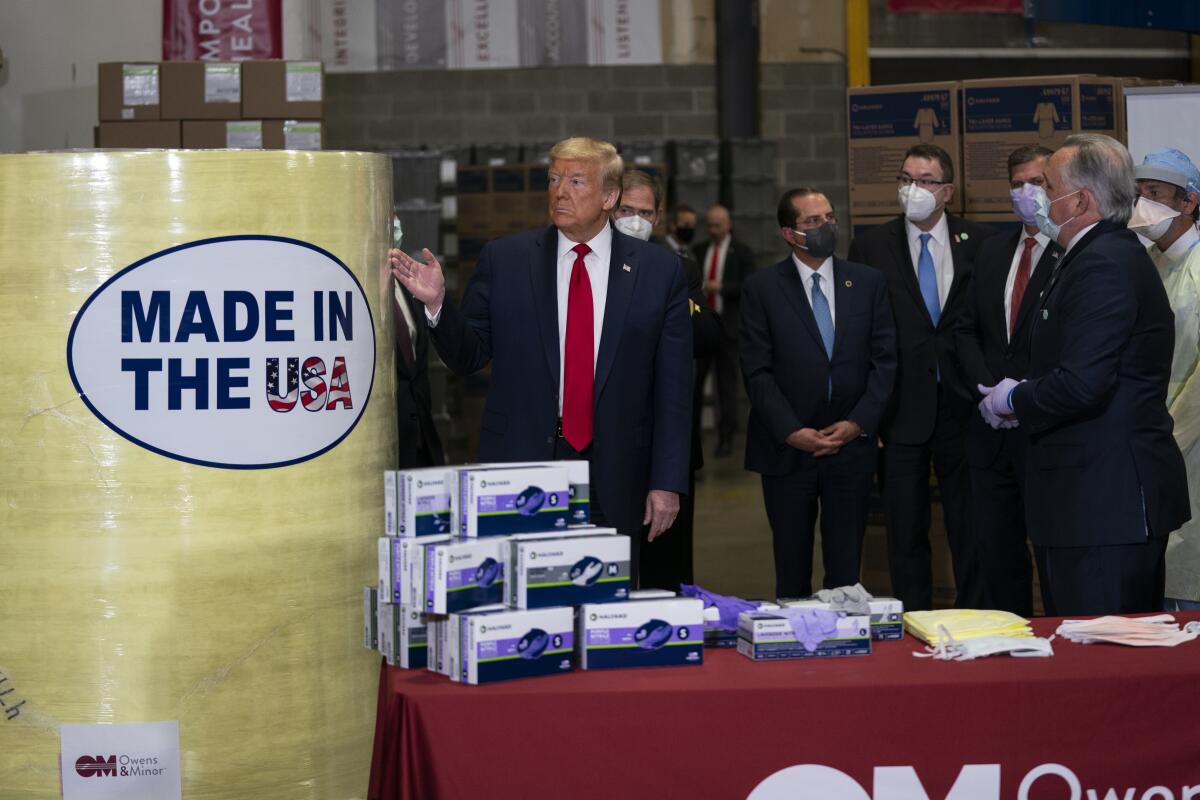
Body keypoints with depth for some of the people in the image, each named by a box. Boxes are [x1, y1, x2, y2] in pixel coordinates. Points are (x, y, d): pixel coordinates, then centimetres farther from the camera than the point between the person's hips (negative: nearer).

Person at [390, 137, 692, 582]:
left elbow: (672, 388, 2)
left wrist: (667, 482, -2)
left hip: (614, 480, 0)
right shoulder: (504, 259, 3)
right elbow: (468, 356, 5)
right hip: (519, 464, 0)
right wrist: (437, 302, -14)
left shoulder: (658, 270, 2)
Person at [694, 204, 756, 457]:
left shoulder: (742, 253, 2)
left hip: (728, 326, -3)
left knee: (727, 382, 0)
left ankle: (726, 438, 5)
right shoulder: (698, 251, 12)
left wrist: (720, 287, -16)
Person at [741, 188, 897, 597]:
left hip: (852, 446, 2)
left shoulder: (869, 282, 6)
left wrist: (859, 423, -7)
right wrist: (791, 431, -12)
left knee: (846, 567, 4)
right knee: (791, 568, 6)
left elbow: (885, 360, 4)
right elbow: (757, 371, -4)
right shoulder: (761, 288, -1)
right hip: (788, 450, -1)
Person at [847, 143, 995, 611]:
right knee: (905, 533, 7)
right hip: (901, 410, 0)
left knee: (971, 532, 6)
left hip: (963, 403, 0)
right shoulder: (871, 247, 3)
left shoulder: (981, 244, 3)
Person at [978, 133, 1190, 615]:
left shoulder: (1104, 265, -17)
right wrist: (1024, 399, 9)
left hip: (1104, 499, -11)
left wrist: (1014, 400, -8)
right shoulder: (1112, 255, 17)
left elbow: (1082, 385, -25)